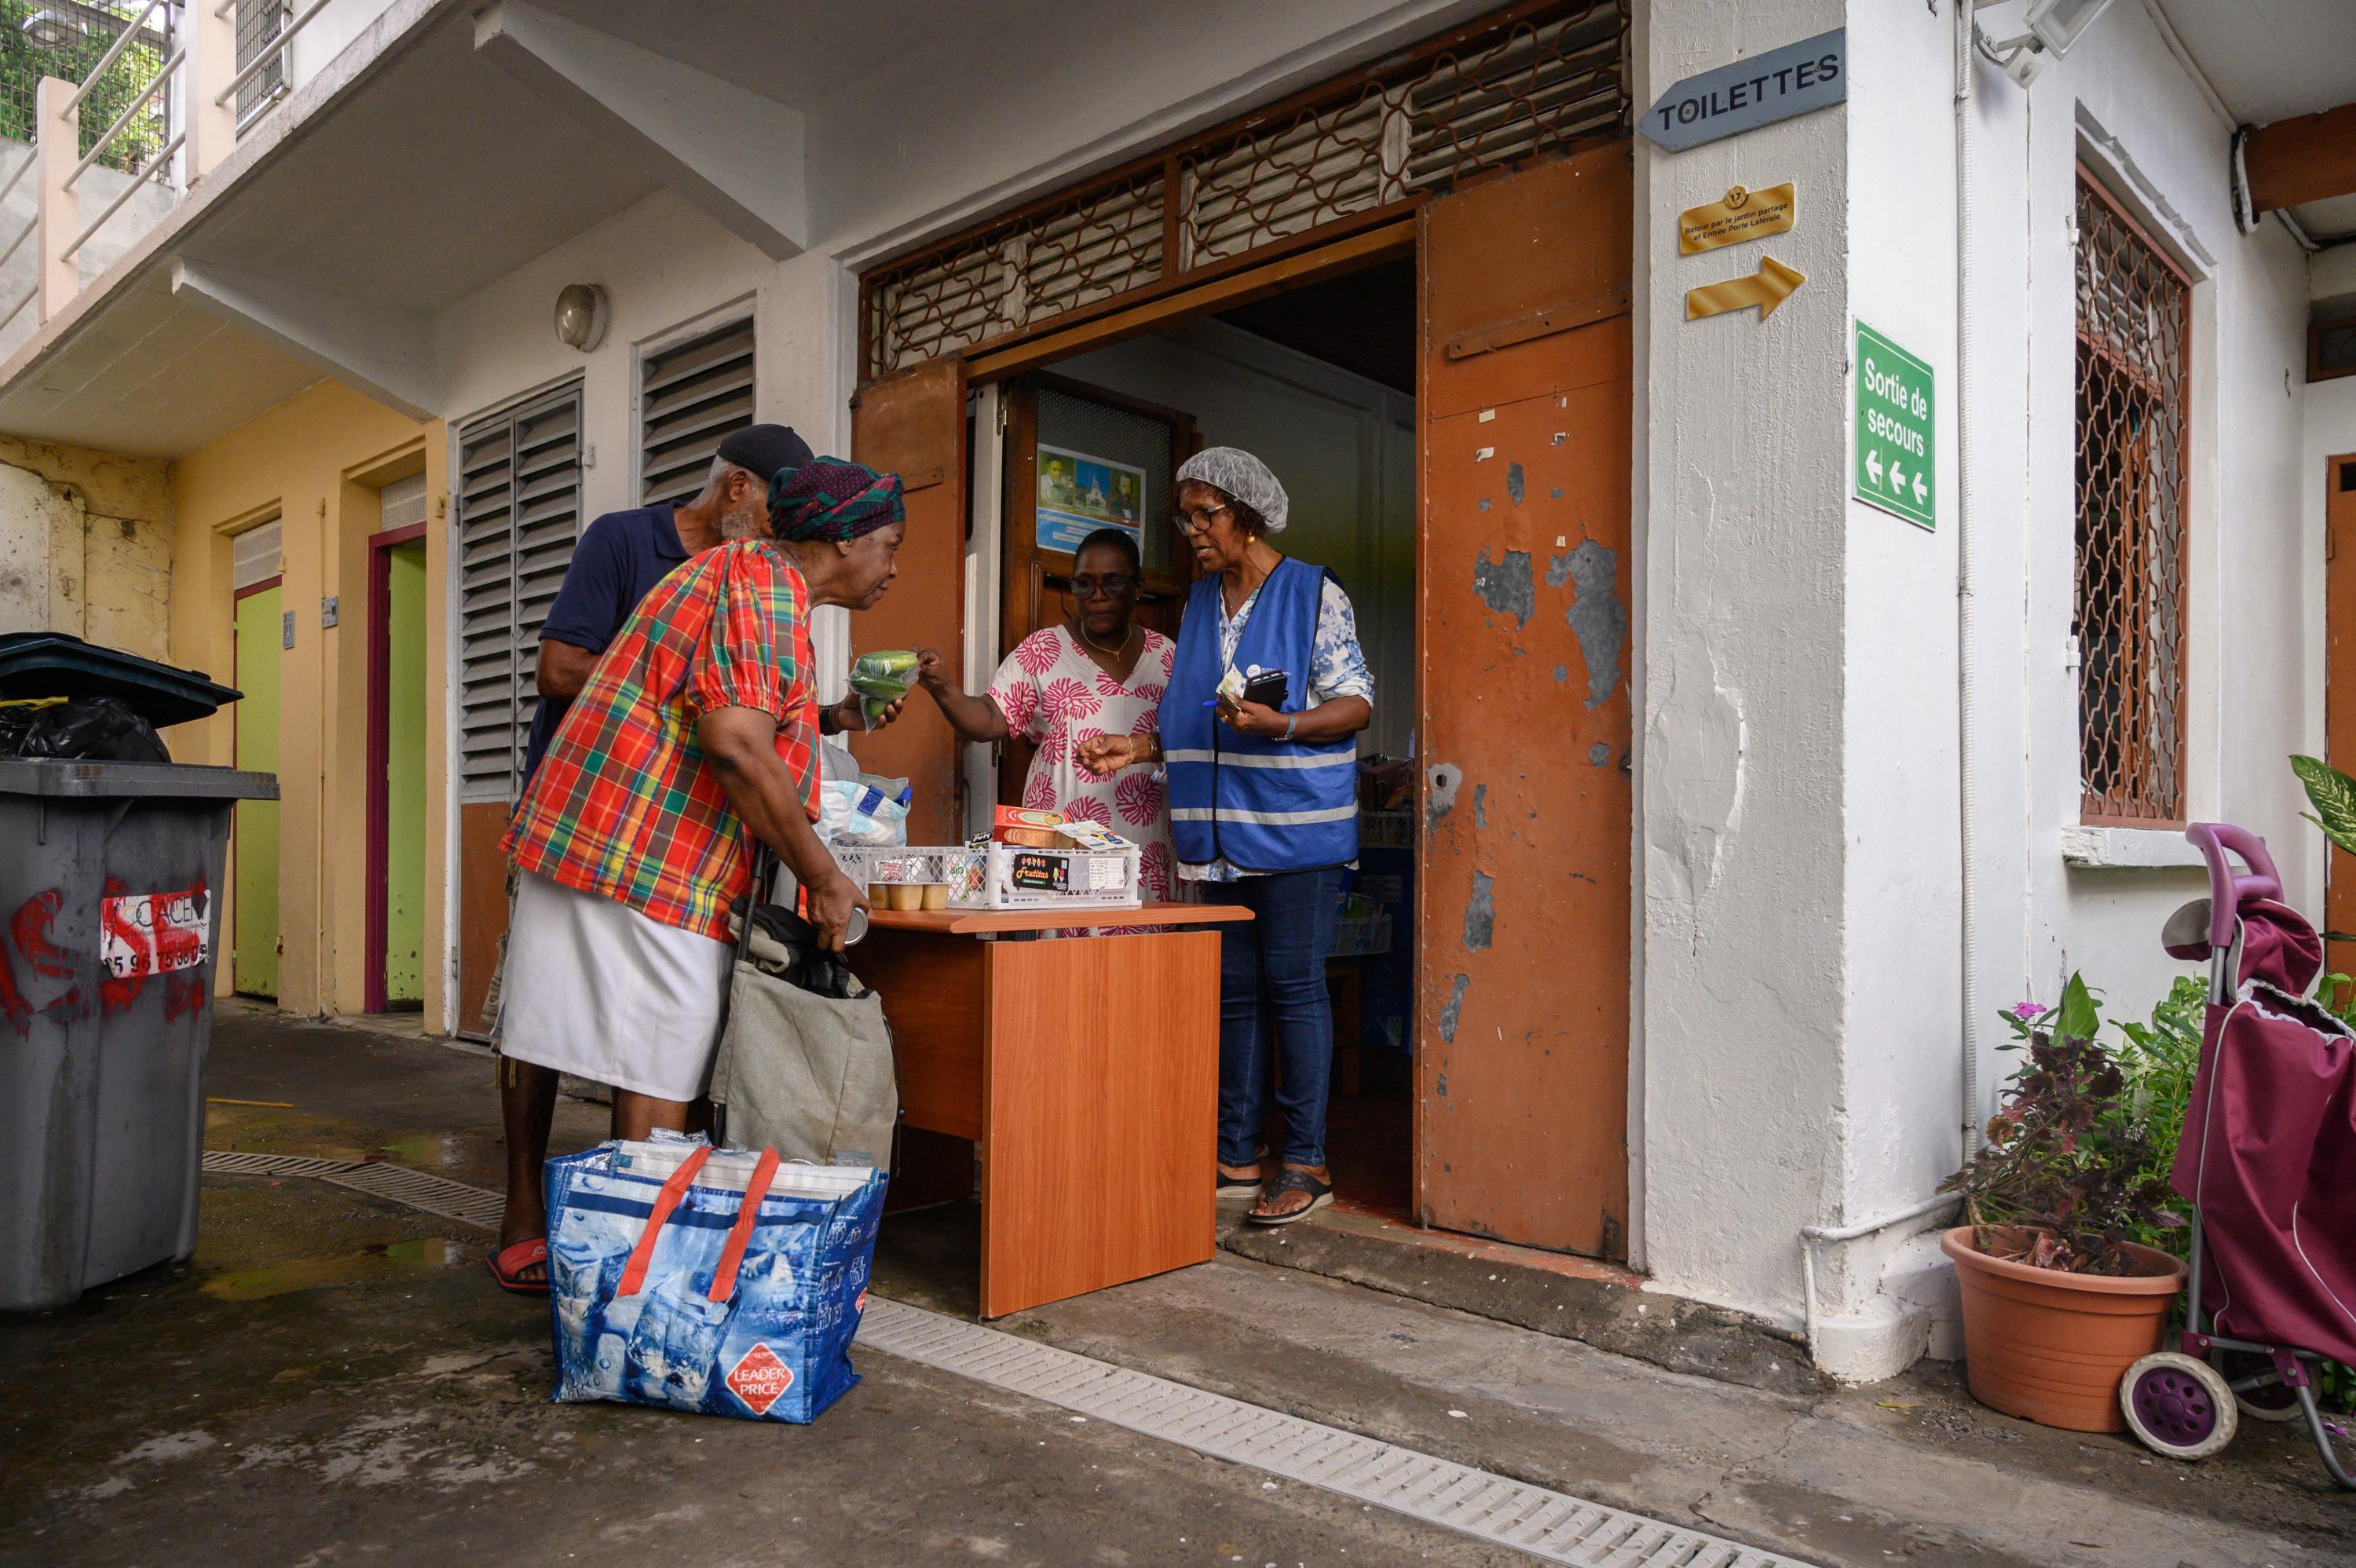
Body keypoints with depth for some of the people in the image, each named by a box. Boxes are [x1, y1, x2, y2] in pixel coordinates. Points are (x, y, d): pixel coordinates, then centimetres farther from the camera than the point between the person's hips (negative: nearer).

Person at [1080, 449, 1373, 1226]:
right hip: (1222, 828, 6)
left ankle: (1305, 1162, 5)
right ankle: (1236, 1156, 17)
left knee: (1294, 985, -4)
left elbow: (1355, 701, -7)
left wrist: (1278, 724, -22)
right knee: (1233, 989, 9)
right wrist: (1139, 748, 9)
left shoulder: (1314, 593, -3)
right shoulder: (1201, 601, 17)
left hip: (1296, 824, -6)